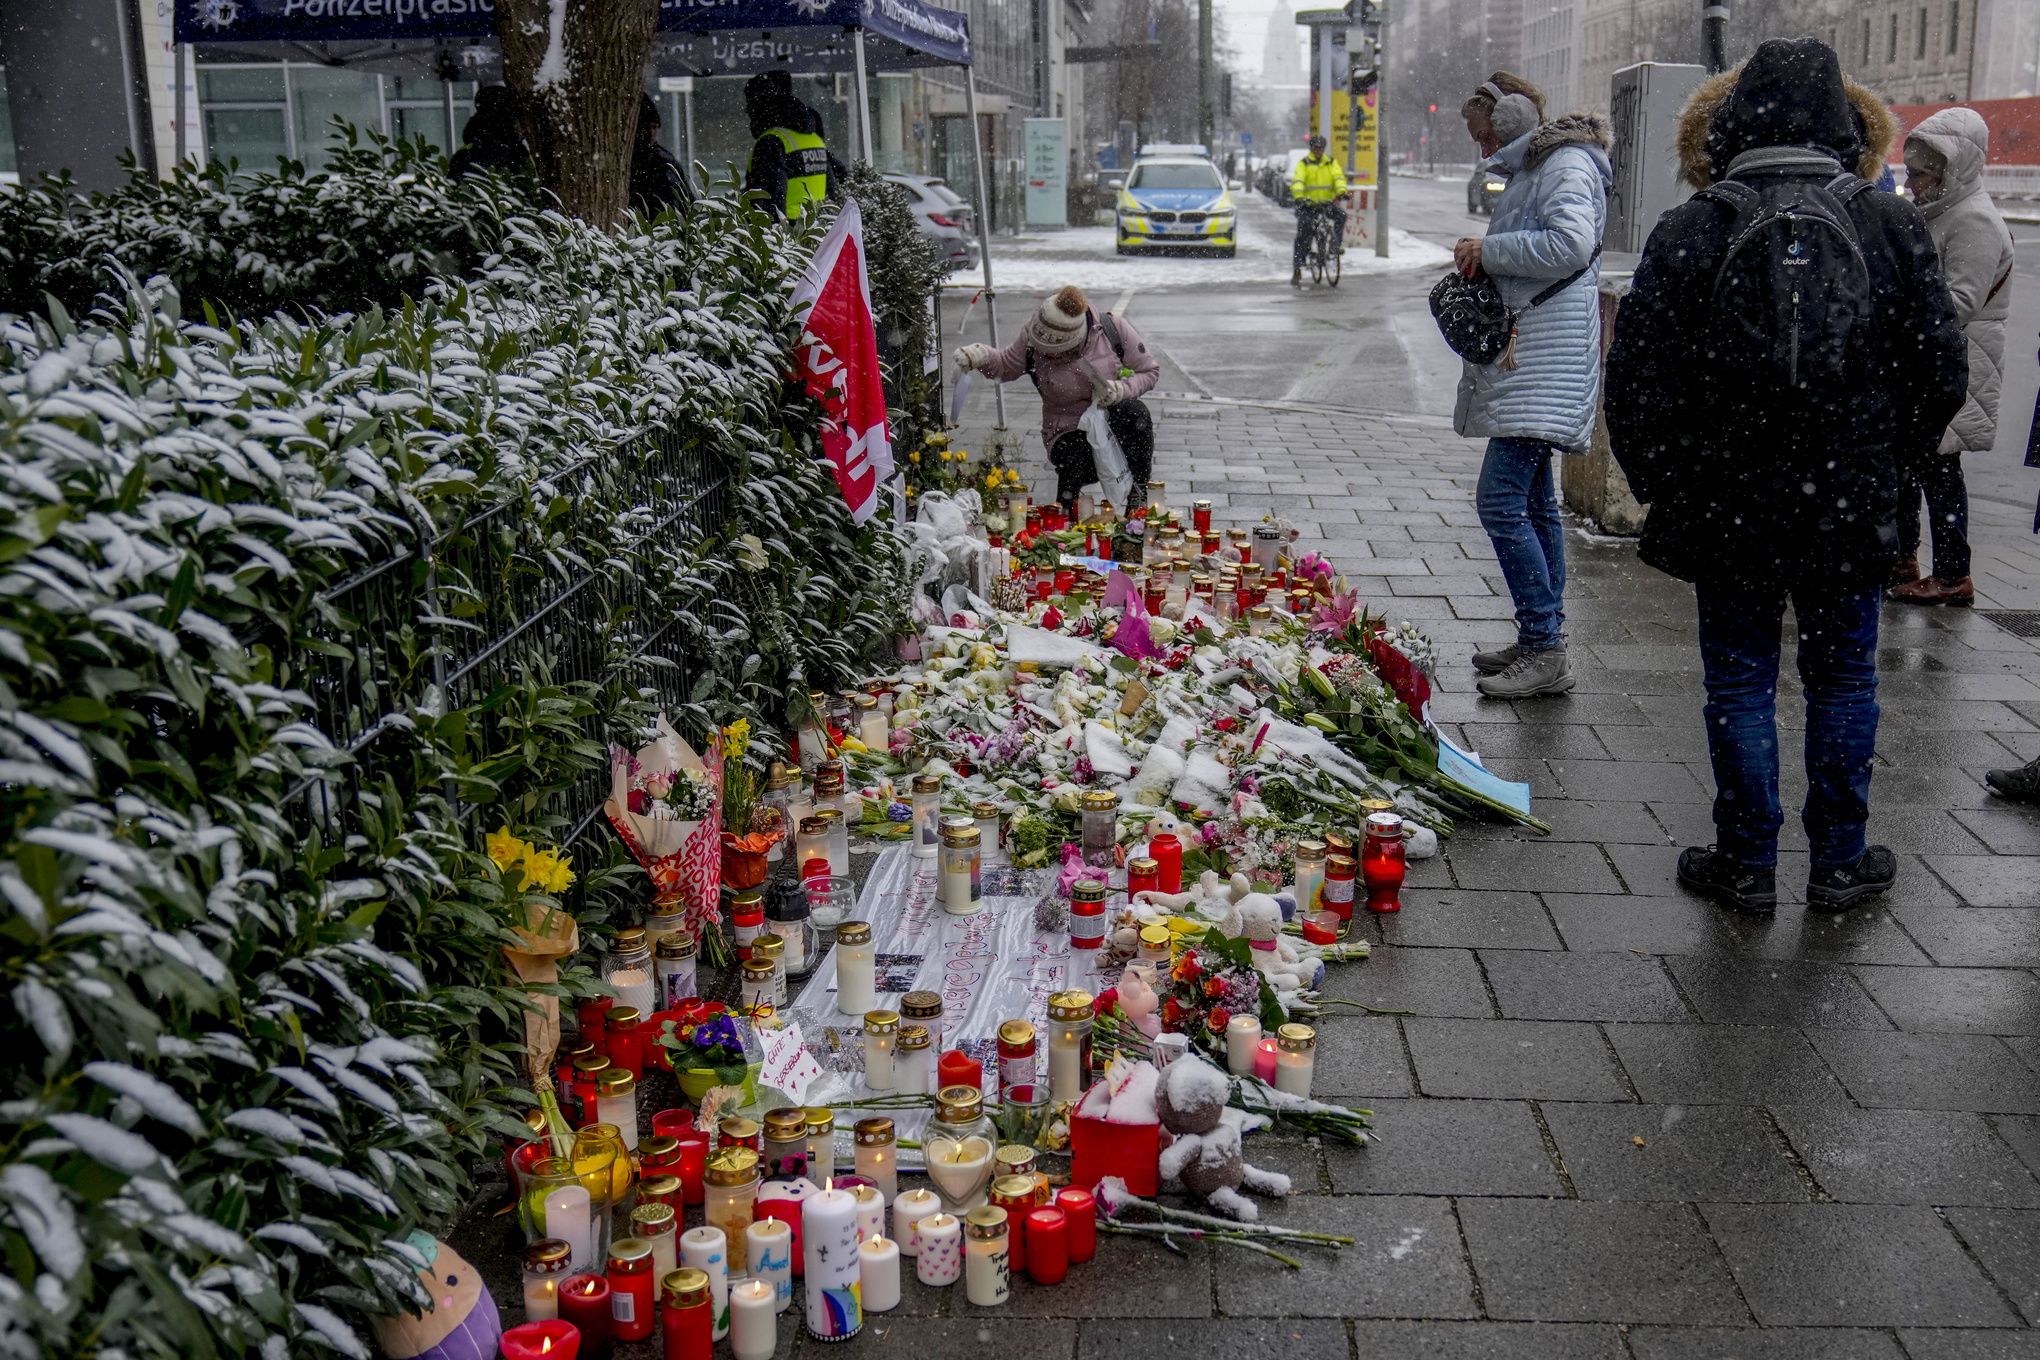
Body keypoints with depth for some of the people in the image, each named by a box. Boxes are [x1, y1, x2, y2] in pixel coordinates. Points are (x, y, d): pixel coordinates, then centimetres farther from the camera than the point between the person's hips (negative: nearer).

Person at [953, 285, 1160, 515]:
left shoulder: (1113, 329, -14)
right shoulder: (1032, 341, -12)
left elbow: (1150, 372, -2)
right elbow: (1004, 368, 6)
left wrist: (1120, 390, -22)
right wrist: (982, 356, -17)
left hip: (1112, 423, 0)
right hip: (1068, 432, 0)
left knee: (1133, 412, -34)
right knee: (1077, 465, -35)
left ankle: (1139, 495, -16)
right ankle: (1066, 508, 2)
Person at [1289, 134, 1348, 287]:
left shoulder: (1331, 163, 9)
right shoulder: (1303, 164, 0)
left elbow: (1339, 177, -5)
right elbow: (1297, 181, -14)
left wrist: (1341, 191, -26)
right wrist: (1298, 197, -33)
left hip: (1327, 202, 2)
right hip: (1308, 204, -2)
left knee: (1341, 215, -28)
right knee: (1302, 236, -7)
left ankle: (1336, 245, -12)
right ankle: (1296, 271, -3)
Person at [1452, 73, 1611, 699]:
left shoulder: (1567, 165, -10)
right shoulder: (1526, 170, 22)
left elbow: (1572, 243, -26)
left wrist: (1488, 250, -17)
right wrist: (1480, 263, 9)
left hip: (1546, 362, -11)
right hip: (1523, 358, 11)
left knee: (1501, 500, -16)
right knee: (1534, 502, 13)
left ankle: (1545, 652, -11)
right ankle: (1539, 641, 20)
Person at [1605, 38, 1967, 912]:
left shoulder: (1687, 233, -7)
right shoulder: (1893, 227, -2)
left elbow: (1636, 381, -7)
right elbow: (1941, 373, 3)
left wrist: (1657, 482, 8)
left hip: (1726, 503, -1)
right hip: (1852, 506, 2)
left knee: (1740, 679, 9)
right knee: (1842, 676, 14)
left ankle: (1747, 863, 16)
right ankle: (1840, 863, 23)